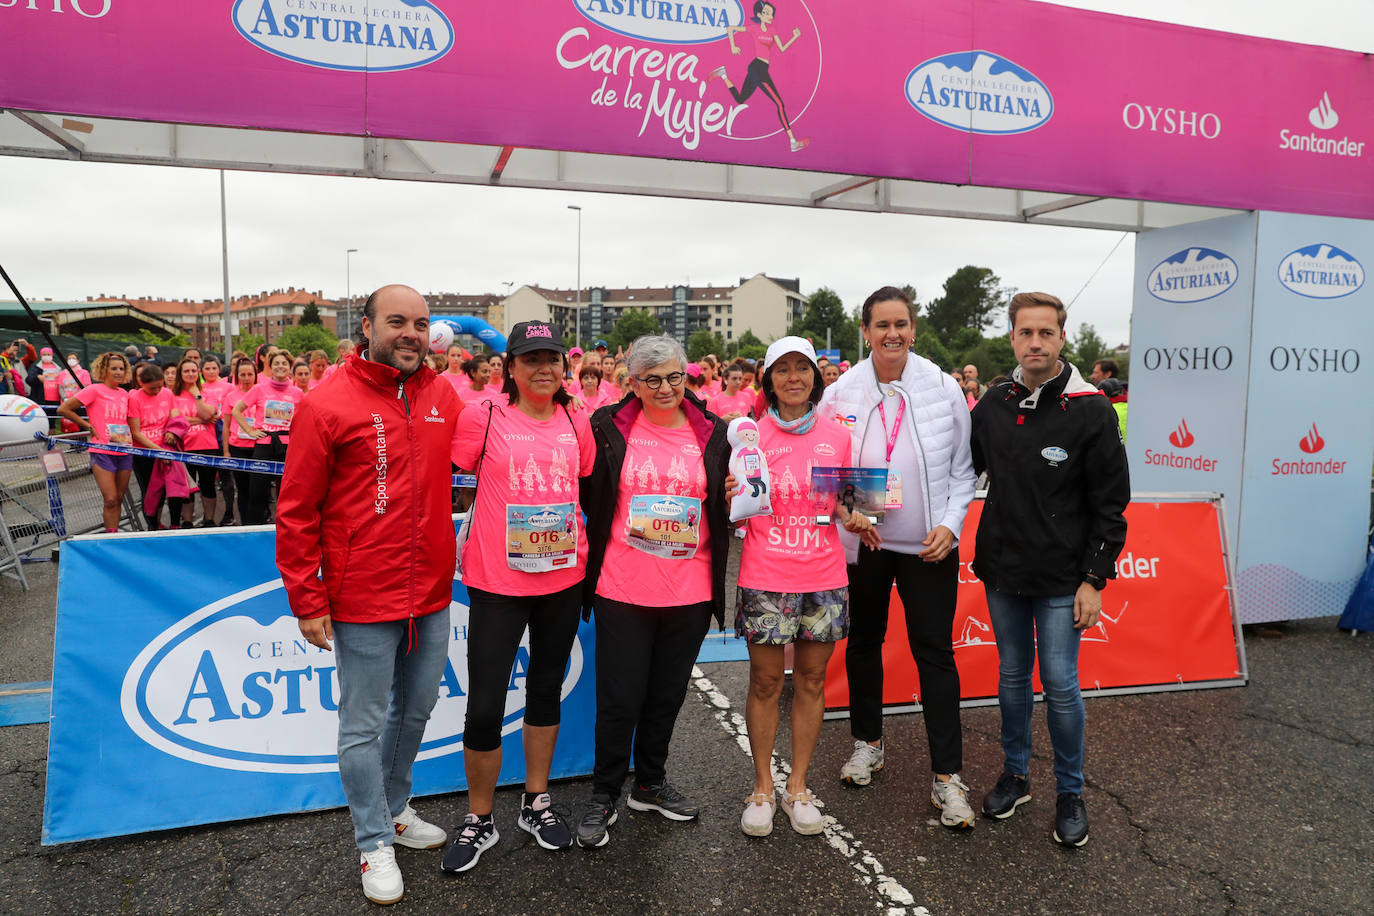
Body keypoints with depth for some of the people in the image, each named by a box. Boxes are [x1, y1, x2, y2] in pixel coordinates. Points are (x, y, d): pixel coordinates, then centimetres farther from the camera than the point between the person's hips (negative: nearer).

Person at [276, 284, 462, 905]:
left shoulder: (444, 398, 3)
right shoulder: (327, 405, -11)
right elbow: (296, 512, -8)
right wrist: (307, 602, -9)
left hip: (431, 594, 5)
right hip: (363, 600, -5)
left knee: (416, 709, 20)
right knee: (364, 724, 9)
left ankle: (392, 808, 43)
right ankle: (374, 842, 28)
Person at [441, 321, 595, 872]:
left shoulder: (576, 422, 4)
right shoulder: (483, 417, -8)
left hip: (564, 578, 4)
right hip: (496, 581, -4)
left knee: (547, 687, 17)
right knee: (484, 707, -2)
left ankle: (536, 802, 36)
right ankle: (479, 821, 22)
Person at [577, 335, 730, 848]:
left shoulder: (713, 433, 5)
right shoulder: (608, 427, -2)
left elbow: (727, 508, 15)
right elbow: (586, 496, 4)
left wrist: (735, 498, -4)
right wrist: (592, 557, -4)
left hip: (690, 590, 3)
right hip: (622, 588, -2)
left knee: (667, 694, 16)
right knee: (619, 698, 3)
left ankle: (650, 784, 37)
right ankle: (603, 796, 24)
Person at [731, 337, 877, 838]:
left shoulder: (836, 435, 6)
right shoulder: (751, 435, -2)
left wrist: (853, 519, -1)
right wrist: (731, 498, -19)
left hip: (824, 577, 3)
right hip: (765, 578, -2)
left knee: (811, 681, 11)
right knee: (765, 683, 6)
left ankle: (797, 786, 27)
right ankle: (762, 787, 24)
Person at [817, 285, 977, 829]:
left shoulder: (944, 389, -4)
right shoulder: (840, 393, -3)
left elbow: (962, 468, 2)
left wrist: (951, 523, -10)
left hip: (928, 545, -1)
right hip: (860, 540, 2)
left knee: (935, 651, -1)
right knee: (864, 641, 15)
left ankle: (947, 775, 10)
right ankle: (867, 742, 36)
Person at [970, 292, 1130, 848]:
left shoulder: (1091, 412, -10)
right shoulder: (993, 405, 1)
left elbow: (1111, 504, -8)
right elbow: (964, 467, 16)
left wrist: (1094, 579, -10)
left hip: (1062, 578, -4)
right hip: (1002, 571, 4)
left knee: (1060, 684, 3)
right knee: (1012, 676, 15)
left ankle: (1070, 792, 23)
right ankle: (1016, 775, 33)